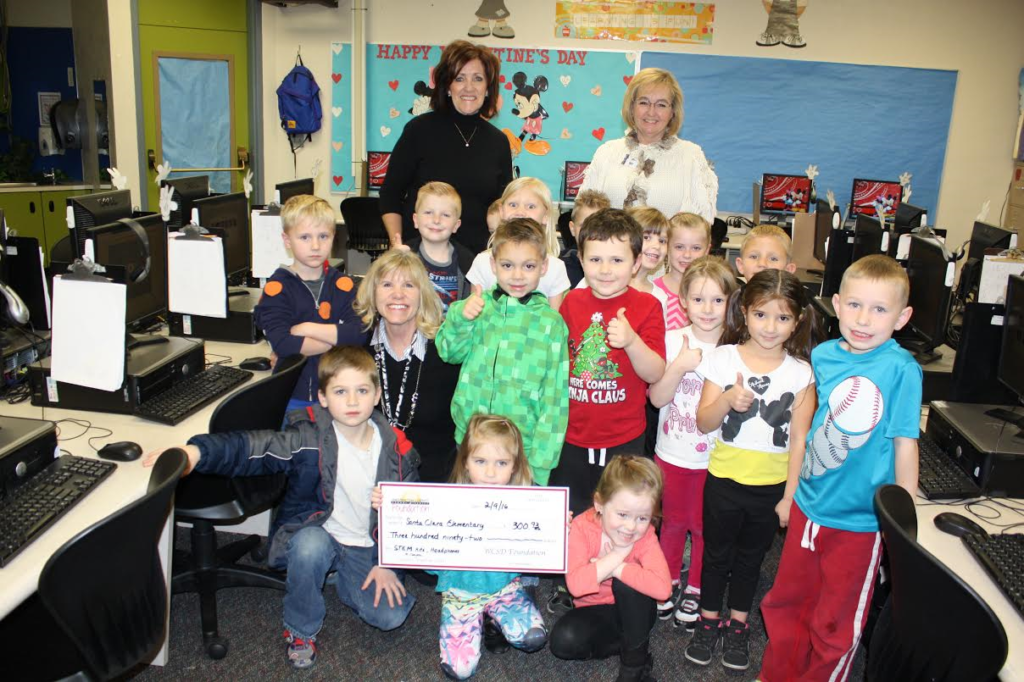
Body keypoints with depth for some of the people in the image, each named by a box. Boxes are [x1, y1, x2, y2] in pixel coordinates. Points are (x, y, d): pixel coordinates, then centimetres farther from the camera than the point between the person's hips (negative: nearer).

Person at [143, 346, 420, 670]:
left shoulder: (395, 449, -8)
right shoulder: (311, 437, -18)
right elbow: (255, 447, -34)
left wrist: (388, 563, -4)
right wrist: (197, 451, -51)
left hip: (365, 548, 2)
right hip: (315, 535, -2)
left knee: (390, 616, -16)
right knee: (309, 545, -37)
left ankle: (339, 578, 18)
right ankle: (300, 630, -7)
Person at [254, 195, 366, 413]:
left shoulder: (342, 285, -1)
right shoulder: (277, 288, -8)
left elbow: (361, 333, -15)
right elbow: (282, 345, -22)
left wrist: (307, 329, -17)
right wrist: (339, 339, -15)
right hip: (293, 397, -2)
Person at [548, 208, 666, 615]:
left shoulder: (646, 307, -10)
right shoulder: (572, 302, 0)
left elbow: (656, 374, -15)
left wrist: (632, 341, -32)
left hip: (622, 440, -3)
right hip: (571, 436, 3)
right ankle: (564, 589, 39)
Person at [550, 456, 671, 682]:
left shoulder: (645, 535, -19)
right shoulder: (582, 528, -20)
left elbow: (662, 587, -36)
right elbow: (576, 585, -35)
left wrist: (613, 568, -32)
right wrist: (619, 553, -30)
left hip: (633, 612, 0)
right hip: (595, 611, 1)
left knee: (625, 580, -32)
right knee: (563, 639, -28)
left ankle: (636, 662, -14)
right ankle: (628, 643, -5)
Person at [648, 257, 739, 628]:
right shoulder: (673, 340, -8)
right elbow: (657, 398, -12)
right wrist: (680, 365, -24)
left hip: (714, 457, -1)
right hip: (672, 452, 1)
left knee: (704, 526, 13)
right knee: (673, 521, 18)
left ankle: (695, 589, 34)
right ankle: (669, 581, 39)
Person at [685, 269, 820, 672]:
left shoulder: (801, 373, -7)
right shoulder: (723, 358, -9)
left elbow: (799, 440, -5)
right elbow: (703, 424, -9)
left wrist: (791, 495, -6)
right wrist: (727, 400, -28)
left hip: (772, 486, 1)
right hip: (724, 479, 0)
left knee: (751, 557, 18)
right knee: (717, 554, 16)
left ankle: (737, 625, 37)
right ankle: (708, 621, 35)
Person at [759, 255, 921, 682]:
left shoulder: (901, 369, -18)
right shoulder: (823, 355, -3)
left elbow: (904, 444, -13)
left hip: (860, 519, -5)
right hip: (809, 504, 5)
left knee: (835, 625, 14)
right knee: (786, 605, 21)